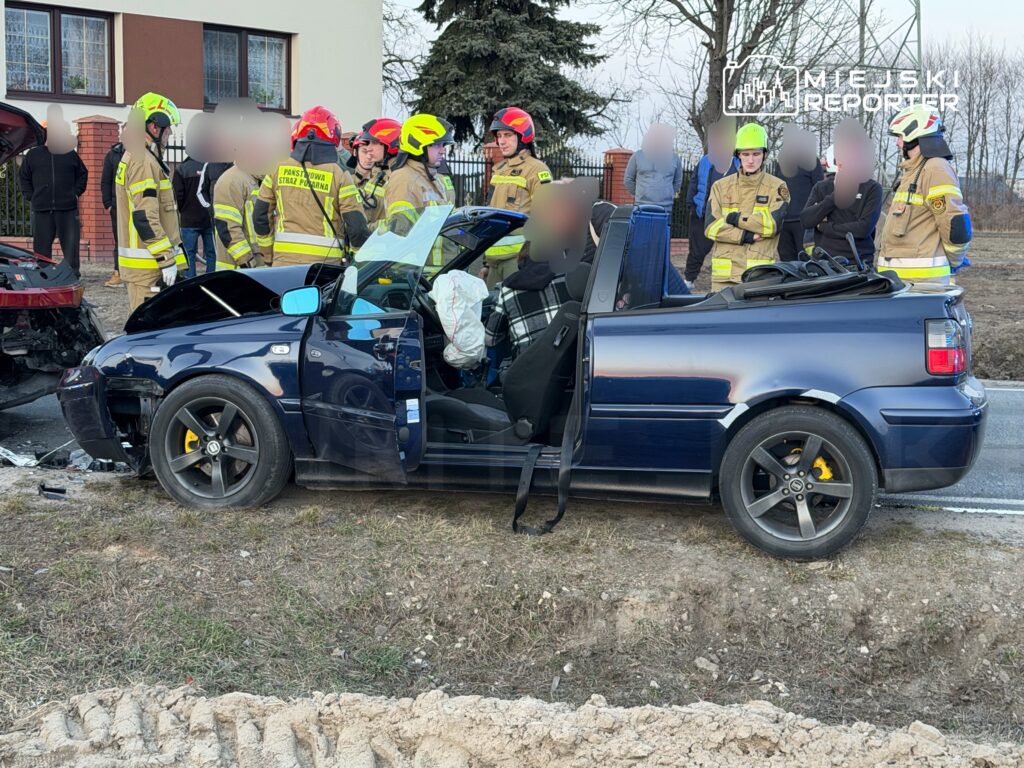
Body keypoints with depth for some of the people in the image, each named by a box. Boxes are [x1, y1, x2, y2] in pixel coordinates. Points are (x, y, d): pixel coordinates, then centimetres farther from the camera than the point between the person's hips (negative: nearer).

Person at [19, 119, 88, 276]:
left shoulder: (70, 154, 9)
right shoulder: (32, 155, 9)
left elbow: (82, 174, 16)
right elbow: (24, 178, 15)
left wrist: (76, 193, 4)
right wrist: (30, 197, 4)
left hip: (68, 209, 0)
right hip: (41, 210, 0)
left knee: (71, 245, -1)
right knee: (41, 247, 3)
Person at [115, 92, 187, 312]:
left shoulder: (134, 157, 19)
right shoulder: (143, 162, -15)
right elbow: (145, 218, -22)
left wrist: (170, 255, 25)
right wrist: (167, 259, -20)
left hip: (150, 261, 11)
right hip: (147, 264, -11)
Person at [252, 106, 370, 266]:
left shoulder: (278, 171, 7)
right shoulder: (340, 176, -4)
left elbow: (260, 217, 11)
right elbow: (356, 227, -6)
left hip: (284, 260, 3)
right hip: (325, 262, -3)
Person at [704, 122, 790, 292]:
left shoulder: (777, 187, 7)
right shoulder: (721, 186, 12)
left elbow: (773, 223, -9)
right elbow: (711, 226, 0)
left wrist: (736, 218, -6)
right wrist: (744, 236, -10)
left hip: (761, 272, -2)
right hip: (725, 272, 2)